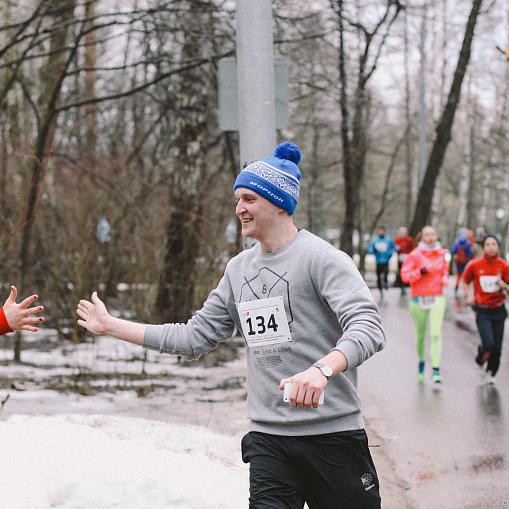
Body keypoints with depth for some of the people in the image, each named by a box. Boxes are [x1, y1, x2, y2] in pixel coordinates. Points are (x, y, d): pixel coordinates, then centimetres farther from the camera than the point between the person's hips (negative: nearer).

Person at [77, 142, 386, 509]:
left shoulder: (321, 258, -9)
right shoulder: (239, 269, 14)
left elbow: (368, 328, -22)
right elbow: (195, 338, 18)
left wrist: (322, 369, -40)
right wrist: (111, 326, 19)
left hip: (331, 434, -5)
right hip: (268, 440, 5)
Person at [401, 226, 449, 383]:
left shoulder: (442, 253, 6)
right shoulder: (415, 255, -6)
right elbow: (405, 275, -9)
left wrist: (445, 280, 6)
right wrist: (419, 272, -23)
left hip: (437, 299, 1)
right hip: (418, 299, -1)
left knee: (436, 334, -14)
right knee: (421, 334, 10)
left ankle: (436, 370, -17)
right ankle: (421, 361, 39)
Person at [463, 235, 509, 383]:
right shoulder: (475, 265, -5)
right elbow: (465, 282, 12)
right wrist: (469, 295, -4)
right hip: (482, 311, -2)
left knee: (497, 346, 3)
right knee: (488, 344, -16)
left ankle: (491, 373, 27)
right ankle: (480, 362, 17)